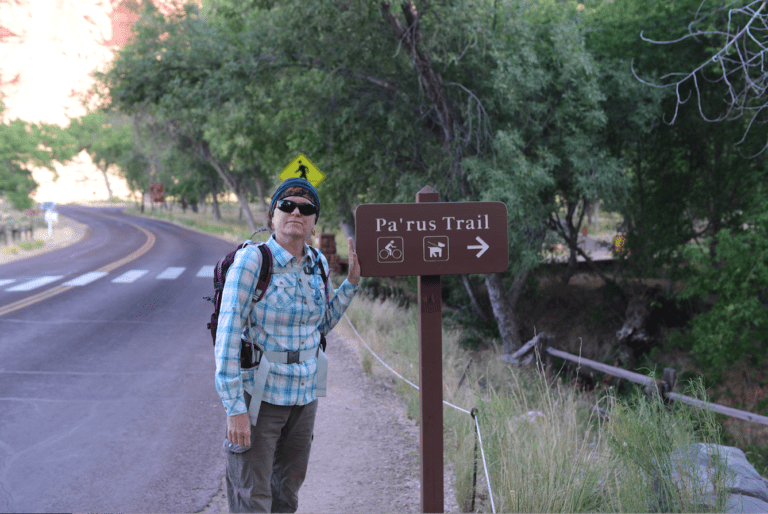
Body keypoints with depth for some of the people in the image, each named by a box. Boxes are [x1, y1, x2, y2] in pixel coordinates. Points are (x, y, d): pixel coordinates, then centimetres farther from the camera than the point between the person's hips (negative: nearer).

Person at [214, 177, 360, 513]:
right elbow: (227, 337, -17)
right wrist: (235, 408, -20)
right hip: (257, 396, -6)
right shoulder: (251, 261, -15)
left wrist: (352, 282, 6)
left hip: (303, 397, 6)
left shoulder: (316, 264, 4)